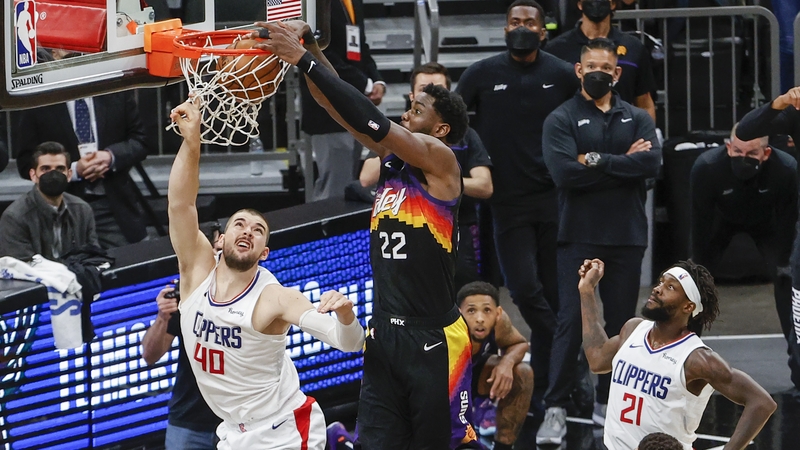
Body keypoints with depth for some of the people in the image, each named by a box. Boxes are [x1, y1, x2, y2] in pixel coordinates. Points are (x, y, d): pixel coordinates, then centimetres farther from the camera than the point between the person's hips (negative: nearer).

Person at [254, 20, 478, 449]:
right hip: (384, 334, 7)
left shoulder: (439, 160, -8)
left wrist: (304, 60, -20)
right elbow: (336, 103, 9)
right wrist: (306, 42, -5)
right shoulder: (391, 156, 12)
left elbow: (371, 120, -19)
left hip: (434, 340, -7)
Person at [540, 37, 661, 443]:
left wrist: (597, 160, -13)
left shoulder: (637, 119, 11)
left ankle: (606, 403, 16)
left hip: (627, 237, 3)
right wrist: (624, 163, -9)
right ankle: (555, 409, -9)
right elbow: (564, 172, -15)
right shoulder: (561, 120, 2)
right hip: (580, 237, -3)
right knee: (572, 322, -9)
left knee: (620, 323, 6)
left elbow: (652, 162, -8)